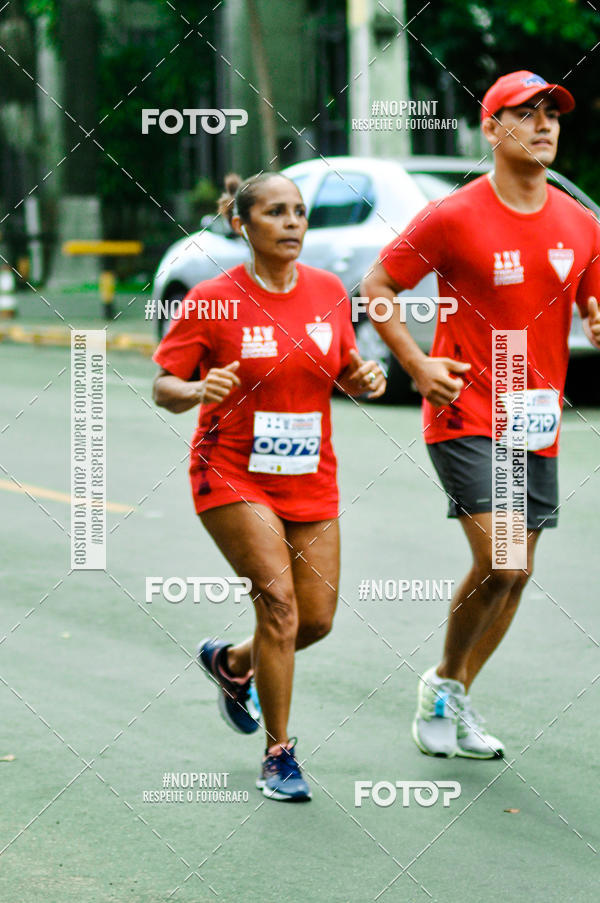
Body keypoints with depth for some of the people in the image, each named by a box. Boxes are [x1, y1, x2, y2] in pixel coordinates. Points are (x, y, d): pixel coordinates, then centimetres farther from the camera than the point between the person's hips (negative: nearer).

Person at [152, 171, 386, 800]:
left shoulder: (328, 292, 2)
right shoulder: (213, 300, -11)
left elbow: (343, 371, 15)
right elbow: (164, 387, -7)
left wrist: (363, 378, -8)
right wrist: (200, 391, -29)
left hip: (310, 480, 5)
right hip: (232, 475, -5)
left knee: (317, 618, 4)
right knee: (278, 599, -17)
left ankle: (229, 663, 36)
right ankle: (278, 754, -3)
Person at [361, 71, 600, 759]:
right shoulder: (452, 217, -9)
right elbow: (376, 287, -1)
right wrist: (418, 366, -10)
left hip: (536, 421, 6)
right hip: (466, 413, -6)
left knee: (515, 573, 8)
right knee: (499, 563, -16)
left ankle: (456, 701, 24)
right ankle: (443, 683, 8)